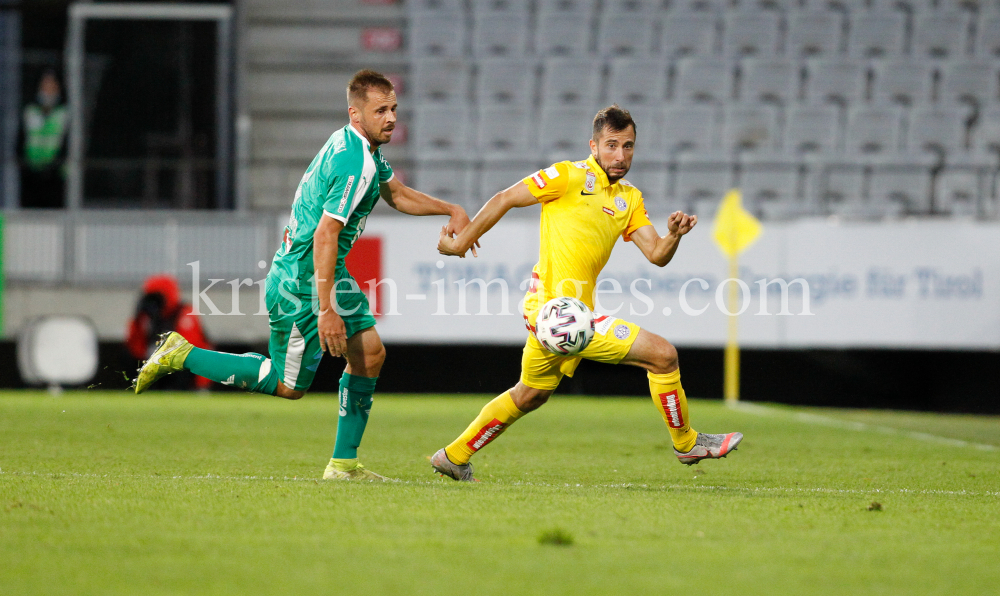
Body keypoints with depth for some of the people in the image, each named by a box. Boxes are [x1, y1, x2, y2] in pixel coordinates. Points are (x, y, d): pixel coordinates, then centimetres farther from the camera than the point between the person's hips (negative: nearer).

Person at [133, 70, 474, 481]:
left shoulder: (365, 150, 7)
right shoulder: (355, 163, -25)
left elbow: (397, 195, 26)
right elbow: (325, 234, -29)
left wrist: (450, 210, 17)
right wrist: (326, 309, -30)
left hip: (327, 273, 10)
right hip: (300, 282, -10)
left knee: (369, 352, 6)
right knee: (289, 385, 1)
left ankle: (344, 463, 12)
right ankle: (182, 356, 9)